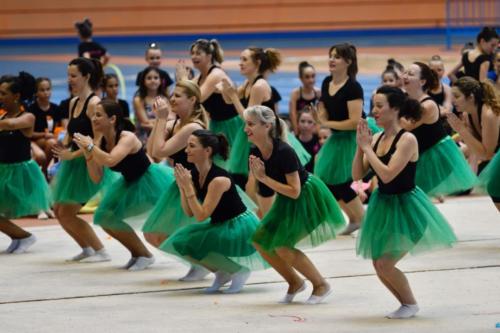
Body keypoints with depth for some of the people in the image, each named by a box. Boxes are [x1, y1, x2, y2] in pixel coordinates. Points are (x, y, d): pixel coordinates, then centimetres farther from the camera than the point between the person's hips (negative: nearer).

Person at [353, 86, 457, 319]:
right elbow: (357, 175, 1)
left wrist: (367, 147, -21)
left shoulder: (407, 140, -19)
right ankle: (406, 304, 27)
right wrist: (360, 146, -11)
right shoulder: (377, 138, 1)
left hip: (405, 207, -7)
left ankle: (411, 304, 12)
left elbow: (387, 174, -29)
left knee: (385, 264, -10)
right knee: (379, 266, 8)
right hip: (383, 205, 7)